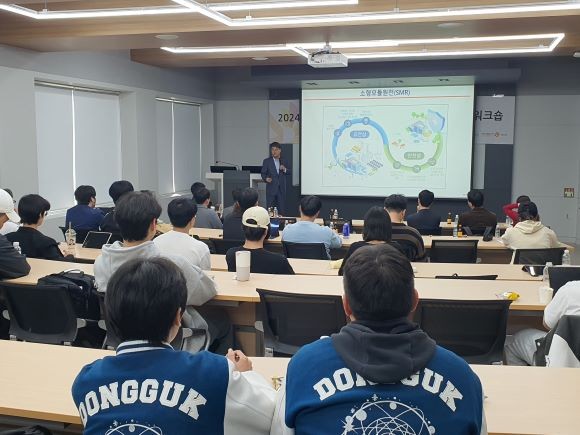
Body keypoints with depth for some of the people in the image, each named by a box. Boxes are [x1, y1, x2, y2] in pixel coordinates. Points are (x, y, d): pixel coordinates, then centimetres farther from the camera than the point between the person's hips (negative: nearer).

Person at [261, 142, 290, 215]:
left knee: (282, 208, 1)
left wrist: (284, 169, -8)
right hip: (271, 188, -3)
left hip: (281, 188, 3)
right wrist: (266, 178, -18)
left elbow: (289, 173, 13)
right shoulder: (266, 161, 4)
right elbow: (263, 173, 3)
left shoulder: (283, 161, 12)